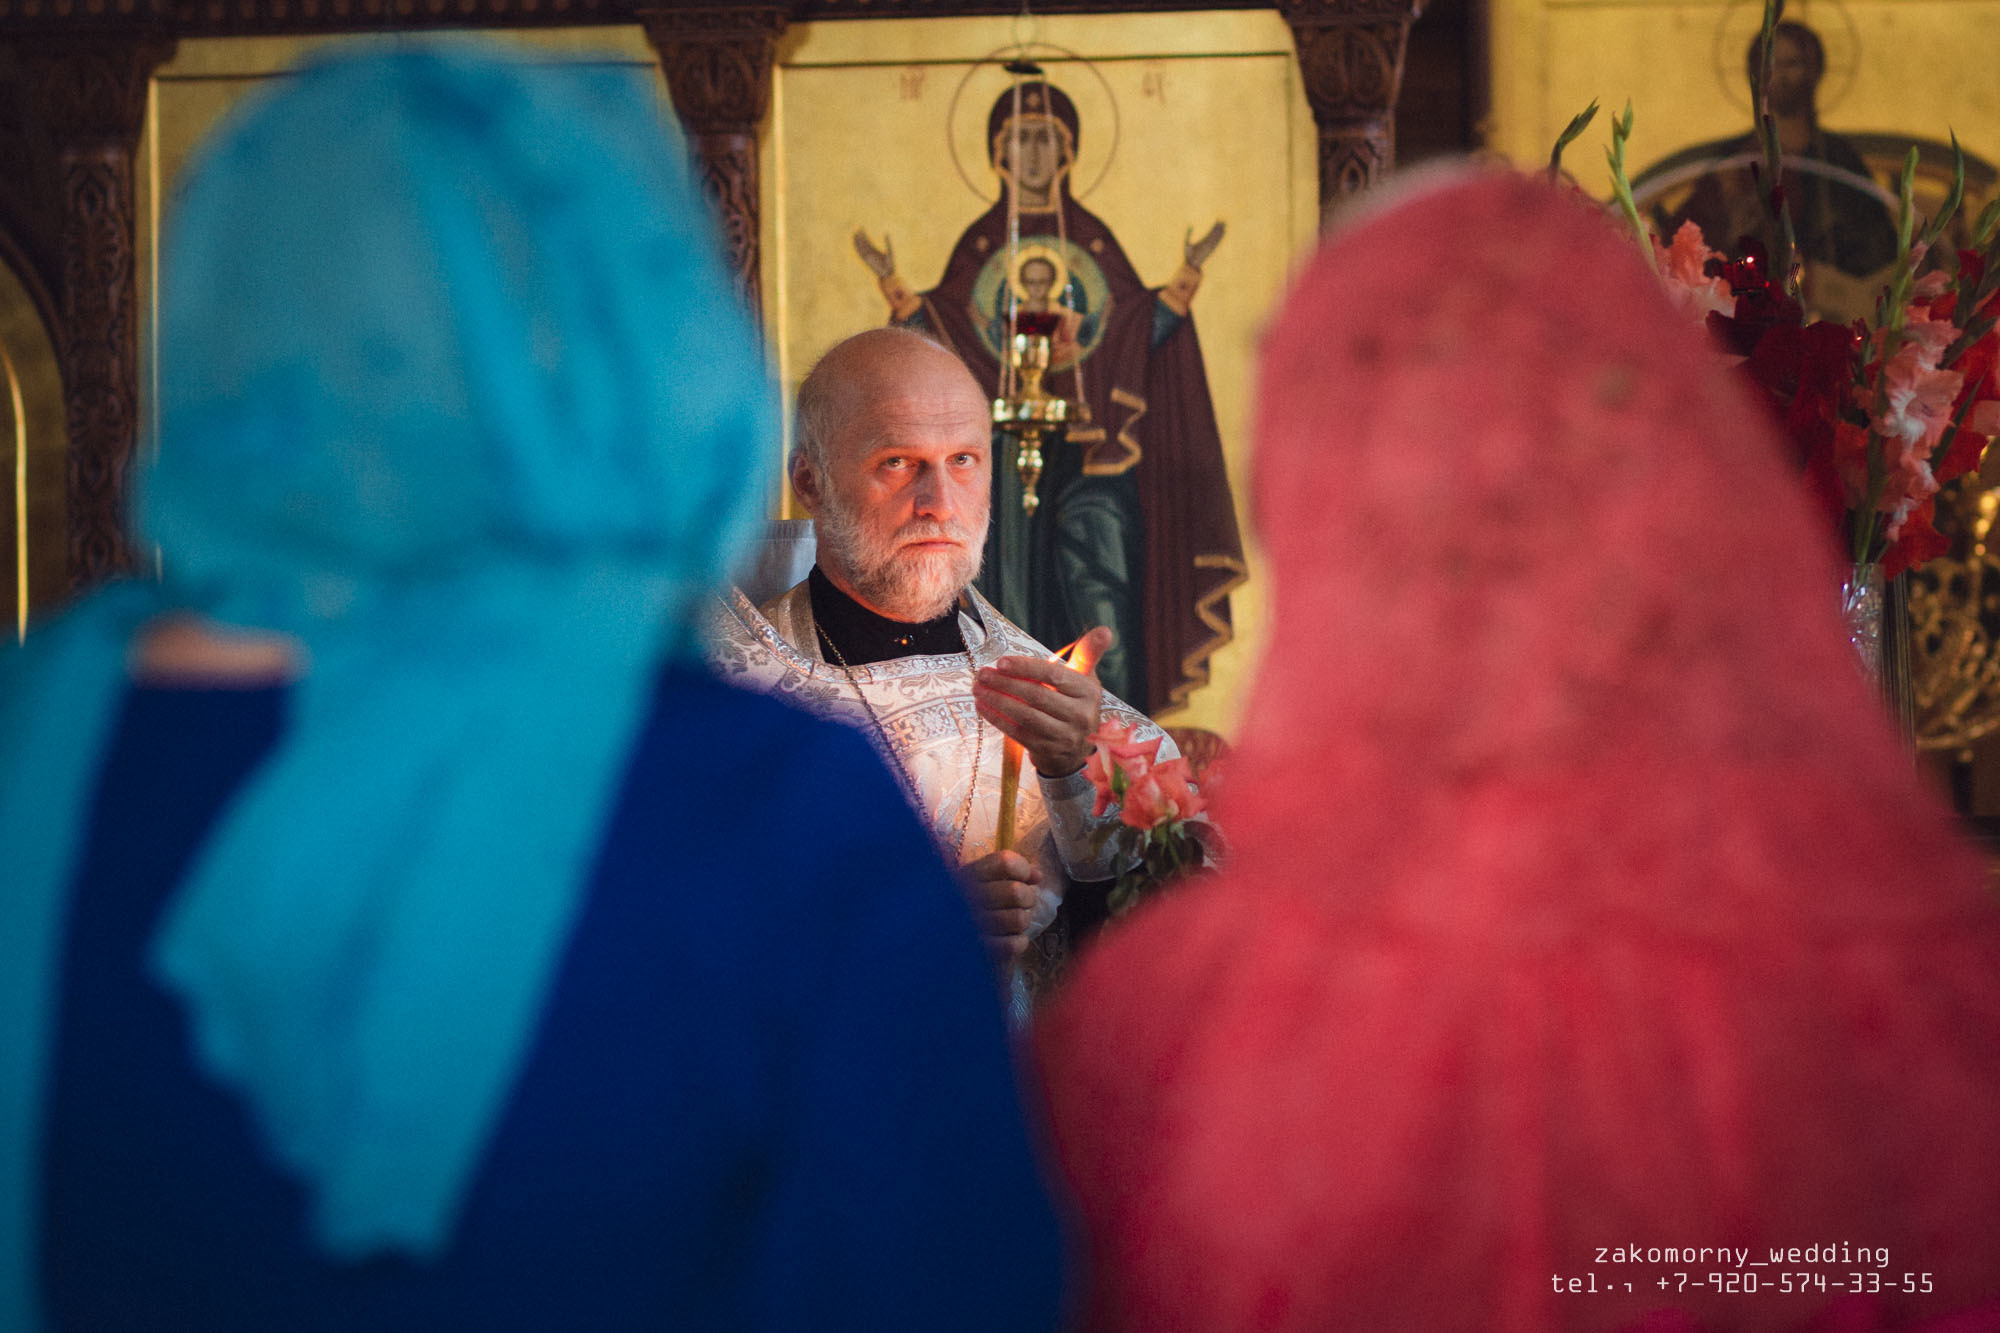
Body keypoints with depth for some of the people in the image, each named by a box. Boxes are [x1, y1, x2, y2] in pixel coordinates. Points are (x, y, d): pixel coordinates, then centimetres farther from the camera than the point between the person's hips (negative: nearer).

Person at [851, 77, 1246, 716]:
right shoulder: (979, 244, 11)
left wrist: (1186, 277, -5)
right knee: (1010, 579, -3)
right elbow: (942, 333, 5)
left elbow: (1141, 329, 7)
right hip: (1002, 439, 0)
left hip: (1087, 443, 0)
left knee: (1099, 578, -10)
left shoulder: (1092, 239, 11)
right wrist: (896, 287, -7)